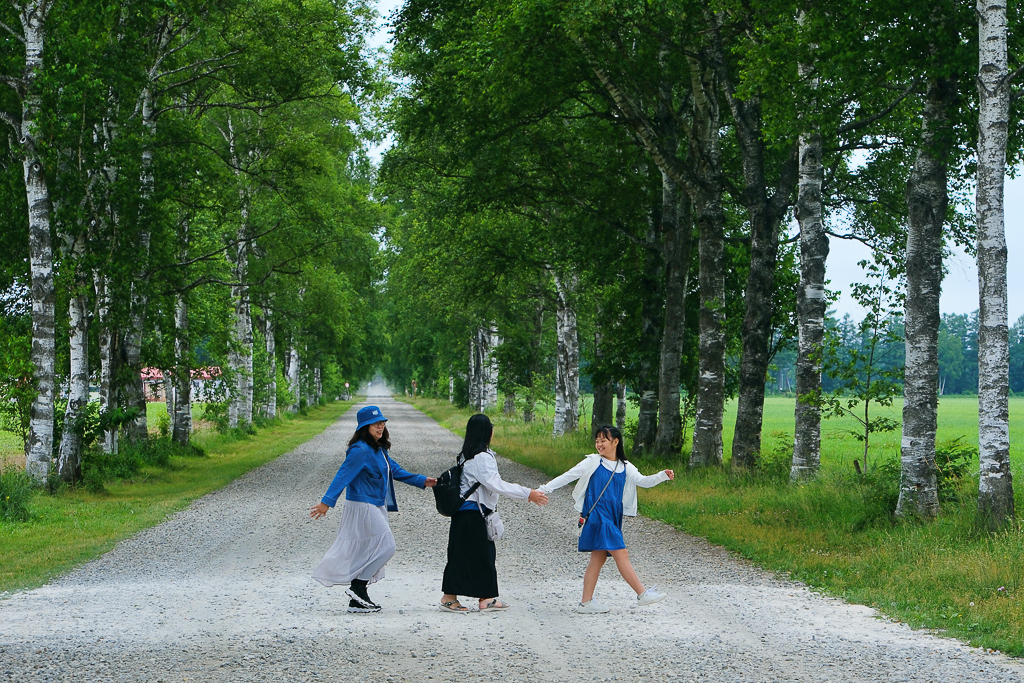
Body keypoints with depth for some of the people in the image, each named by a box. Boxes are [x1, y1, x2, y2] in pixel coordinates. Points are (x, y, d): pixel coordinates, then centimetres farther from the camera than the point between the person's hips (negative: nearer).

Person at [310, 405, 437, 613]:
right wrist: (327, 502, -27)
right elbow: (343, 476, -21)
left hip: (376, 507, 9)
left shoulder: (379, 450, 13)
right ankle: (357, 586, -6)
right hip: (362, 507, -9)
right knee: (385, 545, -11)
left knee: (366, 551, 9)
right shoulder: (360, 451, -16)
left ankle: (357, 600, 12)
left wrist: (422, 481, 24)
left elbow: (396, 471, 25)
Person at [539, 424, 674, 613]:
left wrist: (663, 476, -10)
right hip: (597, 516, -6)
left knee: (599, 558, 7)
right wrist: (545, 489, -3)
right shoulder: (593, 462, 0)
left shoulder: (625, 468, 13)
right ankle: (642, 594, -10)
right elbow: (568, 476, 1)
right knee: (621, 554, -11)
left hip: (613, 518, 6)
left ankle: (586, 602, 10)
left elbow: (643, 481, 7)